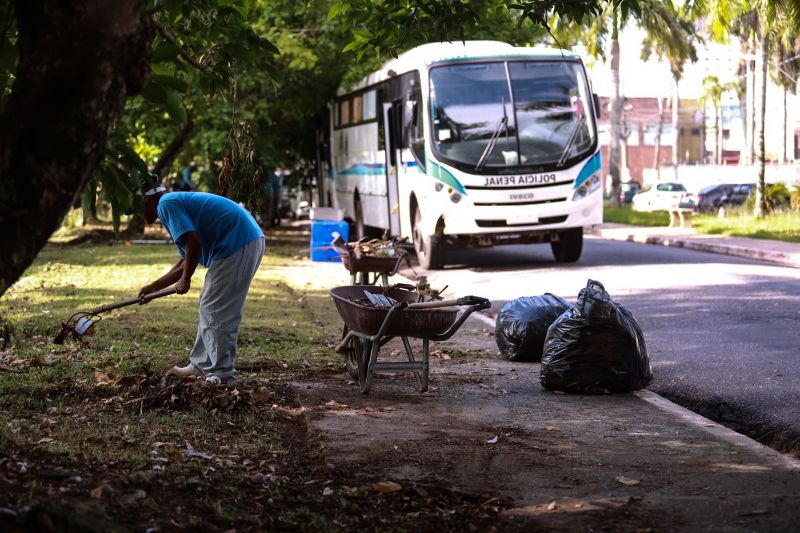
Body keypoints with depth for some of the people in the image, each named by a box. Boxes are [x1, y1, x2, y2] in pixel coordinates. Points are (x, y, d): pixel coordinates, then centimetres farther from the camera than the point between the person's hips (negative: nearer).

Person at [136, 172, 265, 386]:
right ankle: (201, 365, 28)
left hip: (236, 245, -10)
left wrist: (185, 280, -5)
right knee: (209, 308, 19)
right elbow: (186, 261, 30)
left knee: (216, 313, -3)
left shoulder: (166, 204, -6)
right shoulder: (177, 201, 25)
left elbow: (194, 243, -18)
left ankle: (222, 376, 1)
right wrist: (154, 287, 34)